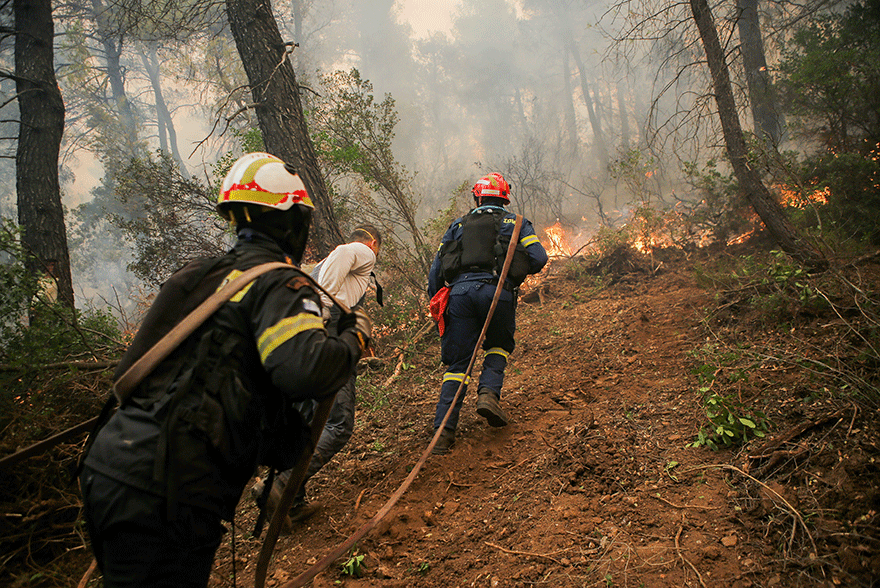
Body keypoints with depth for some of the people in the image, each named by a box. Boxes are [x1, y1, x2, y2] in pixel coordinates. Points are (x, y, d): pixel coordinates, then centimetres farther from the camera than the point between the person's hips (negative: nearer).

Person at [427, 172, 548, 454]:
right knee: (499, 346, 25)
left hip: (461, 290, 2)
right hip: (497, 291, -1)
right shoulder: (515, 222, 19)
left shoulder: (458, 225, 24)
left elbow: (435, 270, 19)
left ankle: (443, 432, 0)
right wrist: (518, 268, 26)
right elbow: (538, 259, 5)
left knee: (457, 363, 7)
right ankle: (489, 393, 0)